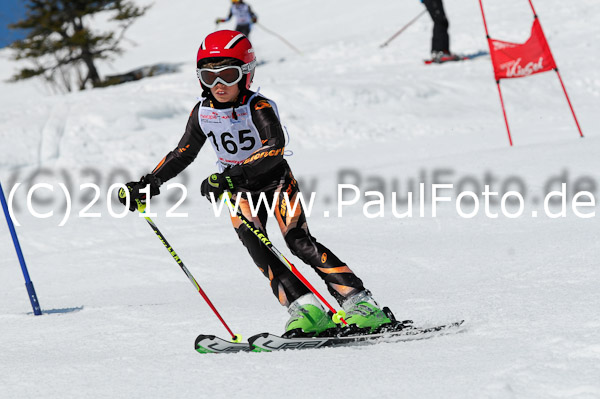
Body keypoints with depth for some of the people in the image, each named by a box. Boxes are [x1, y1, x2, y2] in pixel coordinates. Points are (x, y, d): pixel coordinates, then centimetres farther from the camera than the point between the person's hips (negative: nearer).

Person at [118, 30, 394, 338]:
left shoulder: (259, 108, -24)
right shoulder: (203, 113, -7)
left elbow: (274, 148, -39)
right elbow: (183, 154, 5)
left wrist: (233, 176, -50)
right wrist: (148, 185, -3)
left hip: (275, 179, -4)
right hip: (240, 191, 4)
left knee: (299, 241, -20)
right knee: (256, 247, -20)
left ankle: (360, 304, -20)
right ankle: (307, 310, -26)